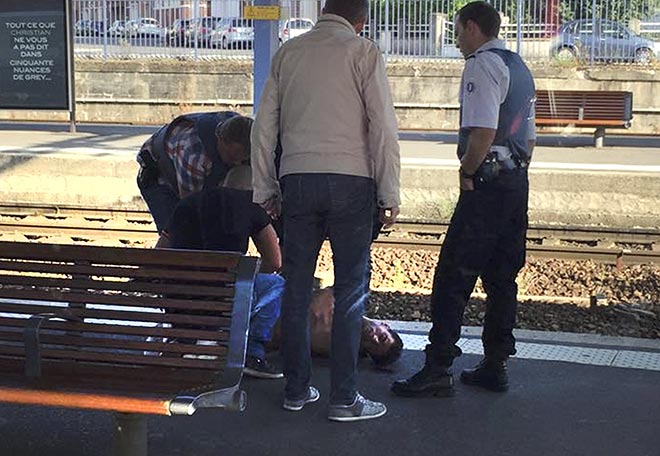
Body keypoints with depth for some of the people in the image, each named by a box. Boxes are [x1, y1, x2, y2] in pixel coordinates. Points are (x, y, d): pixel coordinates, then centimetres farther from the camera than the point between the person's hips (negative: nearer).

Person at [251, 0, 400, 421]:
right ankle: (344, 399, 3)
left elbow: (264, 126, 12)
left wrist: (266, 189, 18)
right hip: (350, 181, -4)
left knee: (297, 288, 10)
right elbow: (383, 128, -6)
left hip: (297, 180, 4)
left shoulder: (288, 53, 12)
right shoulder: (364, 52, -1)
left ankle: (296, 390, 17)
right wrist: (390, 195, -2)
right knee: (351, 291, 1)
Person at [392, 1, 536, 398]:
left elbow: (483, 132, -21)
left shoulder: (482, 65, -10)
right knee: (502, 277, 12)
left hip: (488, 183, -10)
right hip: (518, 183, 10)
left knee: (453, 276, -8)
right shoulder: (520, 68, 20)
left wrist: (467, 172, -8)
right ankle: (496, 365, 18)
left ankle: (438, 369, -8)